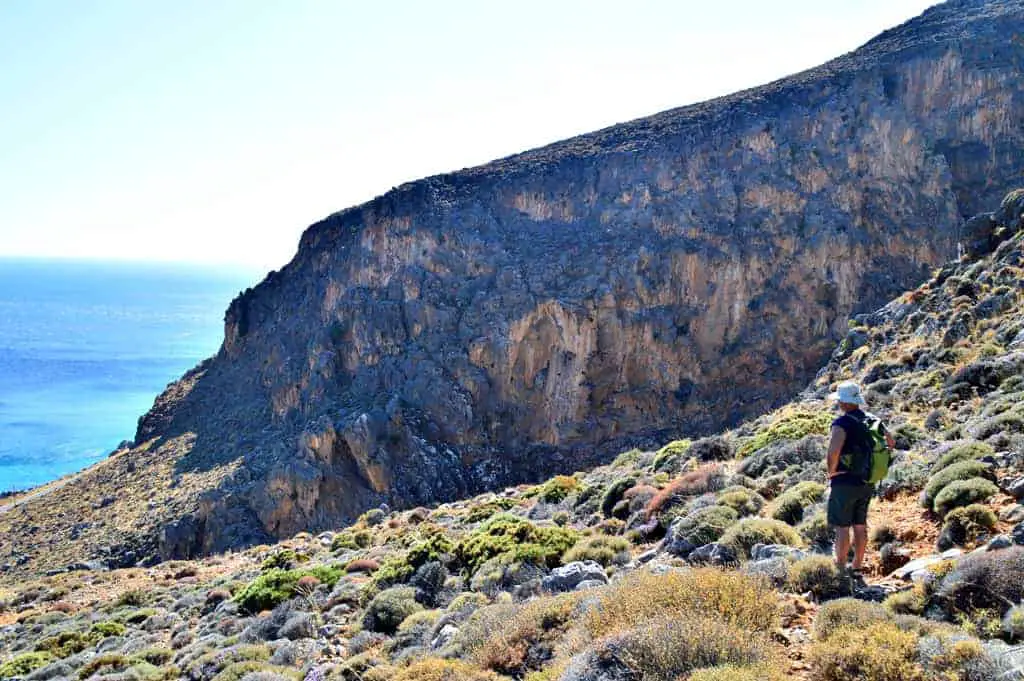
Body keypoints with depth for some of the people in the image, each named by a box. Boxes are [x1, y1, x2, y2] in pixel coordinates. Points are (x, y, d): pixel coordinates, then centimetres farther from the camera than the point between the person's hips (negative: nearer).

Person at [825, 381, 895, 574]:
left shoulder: (842, 423, -18)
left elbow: (833, 451, -32)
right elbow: (890, 443, 18)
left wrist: (831, 472, -15)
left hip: (844, 481, -7)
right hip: (867, 483, 7)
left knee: (842, 527, 1)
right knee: (860, 526, 15)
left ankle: (840, 568, 6)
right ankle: (857, 567, 23)